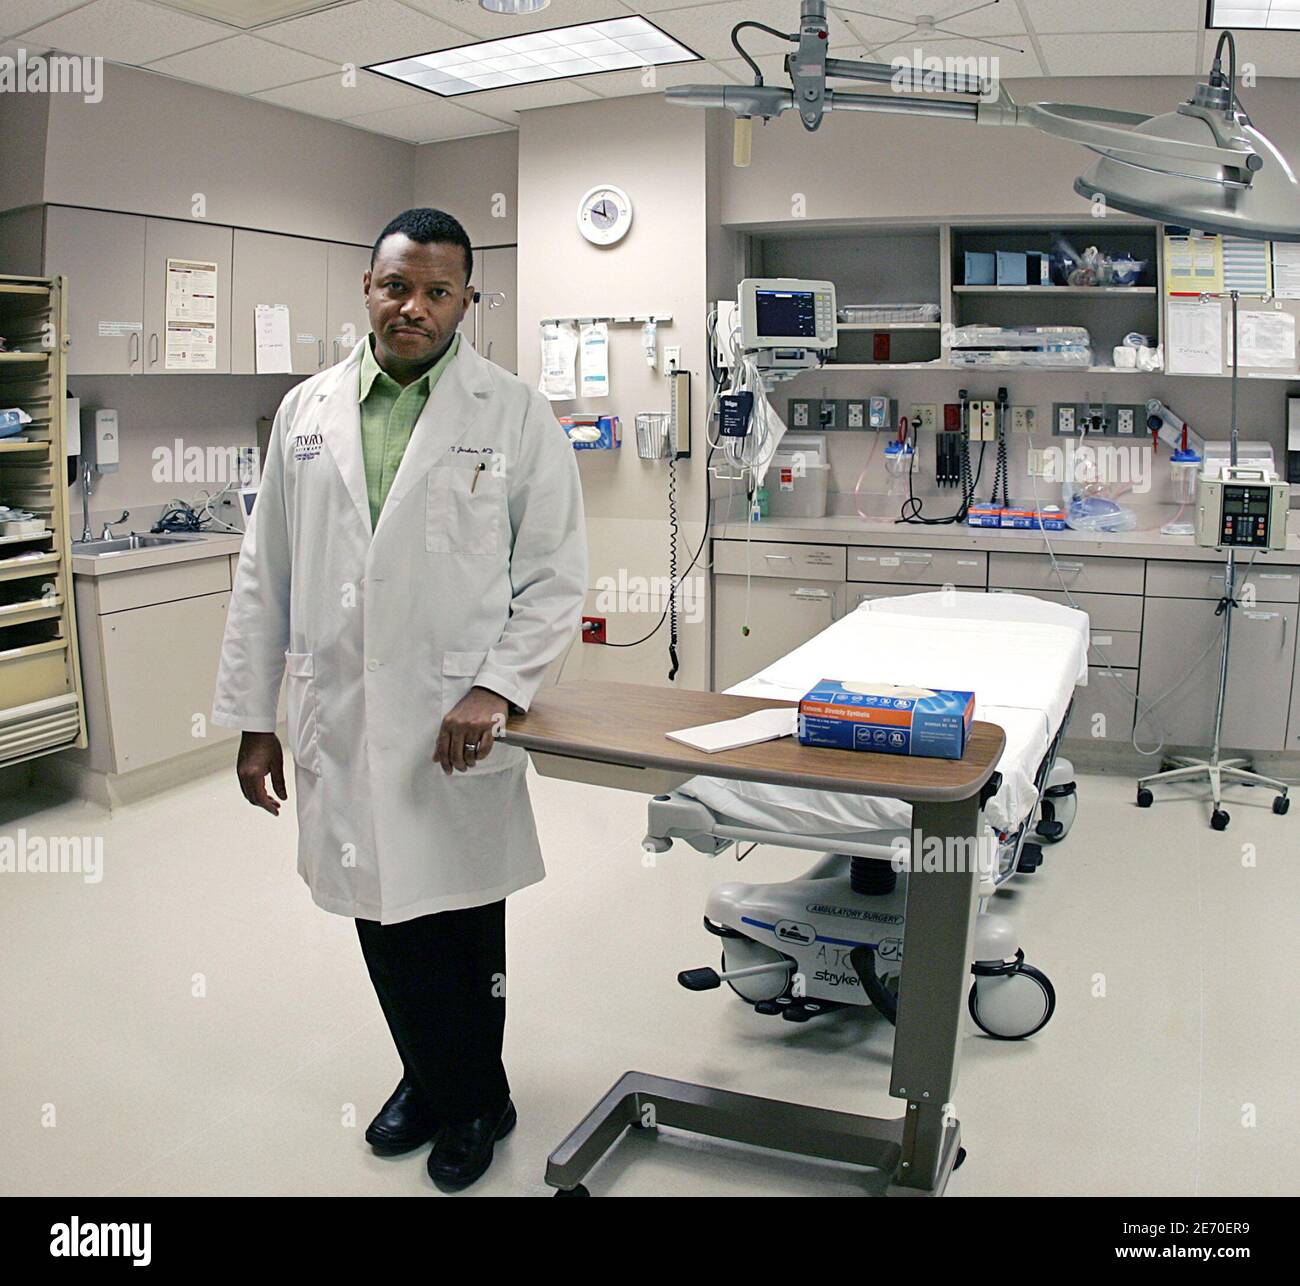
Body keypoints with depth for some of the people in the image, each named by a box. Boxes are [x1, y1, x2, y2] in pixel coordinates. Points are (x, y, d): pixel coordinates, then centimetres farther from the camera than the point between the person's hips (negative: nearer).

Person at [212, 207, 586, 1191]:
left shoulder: (515, 415, -2)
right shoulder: (306, 410, 8)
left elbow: (557, 574, -3)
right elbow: (265, 576, 10)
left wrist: (494, 689, -15)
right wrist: (253, 719, 8)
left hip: (455, 726, -3)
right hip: (337, 725, 4)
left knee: (462, 922, 10)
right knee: (383, 918, 15)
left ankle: (472, 1096, 35)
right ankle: (433, 1080, 39)